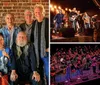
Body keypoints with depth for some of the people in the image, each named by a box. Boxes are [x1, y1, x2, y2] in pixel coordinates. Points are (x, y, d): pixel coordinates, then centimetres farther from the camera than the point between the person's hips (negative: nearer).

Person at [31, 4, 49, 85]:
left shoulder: (48, 21, -6)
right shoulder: (34, 23, 11)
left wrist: (49, 48, -12)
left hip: (46, 52, -5)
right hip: (36, 52, 5)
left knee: (48, 73, -3)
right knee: (39, 73, 13)